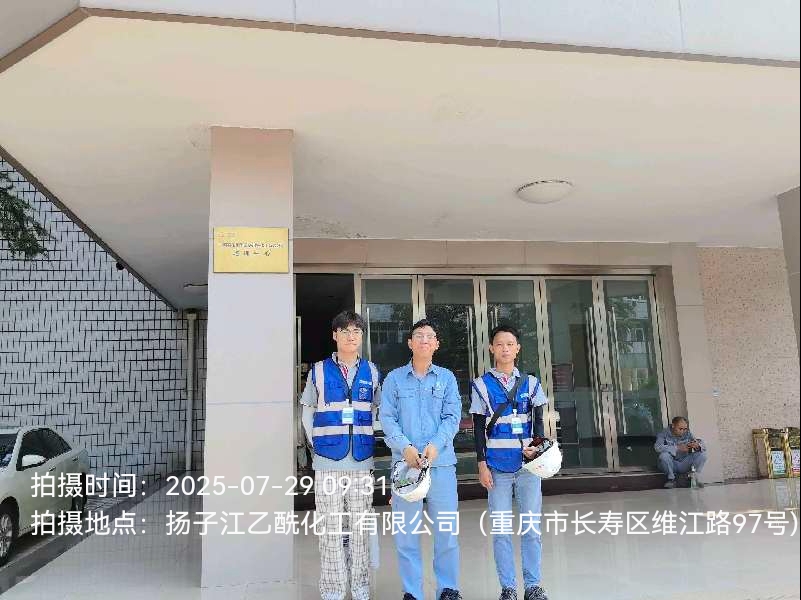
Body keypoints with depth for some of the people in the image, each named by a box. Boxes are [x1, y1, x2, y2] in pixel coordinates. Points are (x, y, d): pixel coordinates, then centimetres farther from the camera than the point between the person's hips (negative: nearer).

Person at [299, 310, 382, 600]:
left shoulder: (371, 372, 6)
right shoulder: (319, 370, 2)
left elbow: (377, 410, 12)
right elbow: (307, 412, 8)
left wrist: (365, 440, 5)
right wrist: (317, 443, 3)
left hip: (362, 461, 2)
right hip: (328, 461, -1)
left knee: (359, 526, 10)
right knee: (331, 527, 4)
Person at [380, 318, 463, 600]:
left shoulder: (447, 378, 9)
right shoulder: (394, 378, 7)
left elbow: (453, 416, 1)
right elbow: (387, 418, 1)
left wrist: (435, 445, -15)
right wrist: (405, 447, -15)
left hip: (441, 461, 1)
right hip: (404, 461, 0)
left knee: (446, 529, 5)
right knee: (406, 530, 4)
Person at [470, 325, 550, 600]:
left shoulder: (530, 383, 7)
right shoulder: (481, 385, 3)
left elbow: (538, 422, 8)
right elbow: (478, 428, 3)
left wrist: (537, 446, -11)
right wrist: (482, 465, -2)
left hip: (527, 464, 1)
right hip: (497, 466, -1)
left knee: (532, 526, 4)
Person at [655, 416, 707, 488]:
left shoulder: (687, 434, 1)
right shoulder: (664, 434, -10)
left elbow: (703, 445, -4)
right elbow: (658, 447, -29)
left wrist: (697, 446, -30)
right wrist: (677, 448, -35)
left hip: (683, 465, 3)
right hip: (670, 465, -3)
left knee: (702, 454, -15)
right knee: (664, 455, -35)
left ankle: (695, 478, -5)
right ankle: (671, 479, -13)